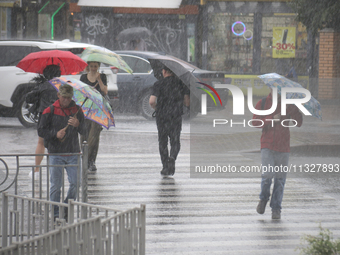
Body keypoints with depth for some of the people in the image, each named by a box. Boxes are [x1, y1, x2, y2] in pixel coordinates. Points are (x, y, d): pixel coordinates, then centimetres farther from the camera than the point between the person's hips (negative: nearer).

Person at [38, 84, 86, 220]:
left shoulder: (77, 110, 6)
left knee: (75, 183, -4)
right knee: (55, 185, -1)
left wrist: (78, 125, -18)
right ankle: (55, 213, 9)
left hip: (73, 153, 2)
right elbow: (41, 131, 0)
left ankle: (67, 209, 14)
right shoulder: (50, 111, 0)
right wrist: (55, 134, -15)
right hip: (56, 153, -2)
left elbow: (84, 131, 3)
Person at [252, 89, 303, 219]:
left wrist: (295, 109, -16)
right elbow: (256, 122, -3)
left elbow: (299, 123, -1)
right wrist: (272, 119, -15)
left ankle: (276, 209, 14)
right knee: (267, 174, -16)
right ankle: (263, 199, 13)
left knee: (280, 179, 2)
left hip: (283, 147, 1)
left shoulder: (288, 104, 7)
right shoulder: (262, 103, 5)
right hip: (267, 146, -1)